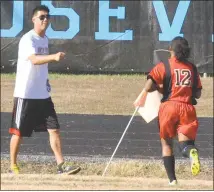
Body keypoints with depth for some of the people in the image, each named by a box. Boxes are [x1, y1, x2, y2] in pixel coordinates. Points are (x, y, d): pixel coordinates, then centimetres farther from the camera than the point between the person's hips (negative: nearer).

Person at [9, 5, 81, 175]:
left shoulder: (45, 39, 11)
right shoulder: (28, 39, -15)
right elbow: (34, 59, -33)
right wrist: (53, 57, -48)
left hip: (43, 95, 7)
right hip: (25, 94, -7)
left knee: (54, 129, -2)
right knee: (18, 132, 4)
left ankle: (61, 165, -3)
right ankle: (13, 167, 16)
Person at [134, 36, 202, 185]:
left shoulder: (164, 66, 2)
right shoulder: (192, 68, 13)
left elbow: (149, 85, -11)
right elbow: (198, 94, 15)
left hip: (169, 106, -2)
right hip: (187, 108, 2)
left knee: (166, 143, 13)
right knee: (185, 142, 0)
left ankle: (172, 179, 5)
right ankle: (192, 152, -39)